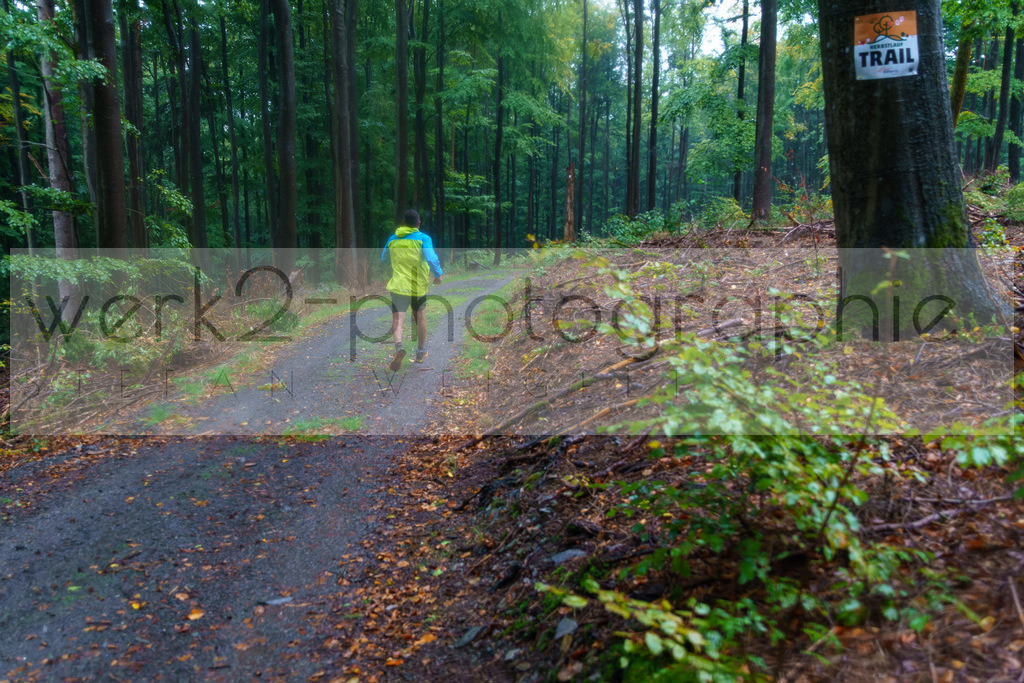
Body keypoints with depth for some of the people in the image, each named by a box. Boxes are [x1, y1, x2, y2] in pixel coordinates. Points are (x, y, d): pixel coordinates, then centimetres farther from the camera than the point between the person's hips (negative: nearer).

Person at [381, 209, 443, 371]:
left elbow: (383, 258, 22)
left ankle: (399, 346, -36)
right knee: (420, 317, 19)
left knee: (397, 319, -6)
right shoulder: (423, 238, -4)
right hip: (418, 285, 0)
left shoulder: (392, 239, 8)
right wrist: (438, 274, -7)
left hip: (398, 285, 1)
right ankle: (420, 352, 30)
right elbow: (431, 258, -19)